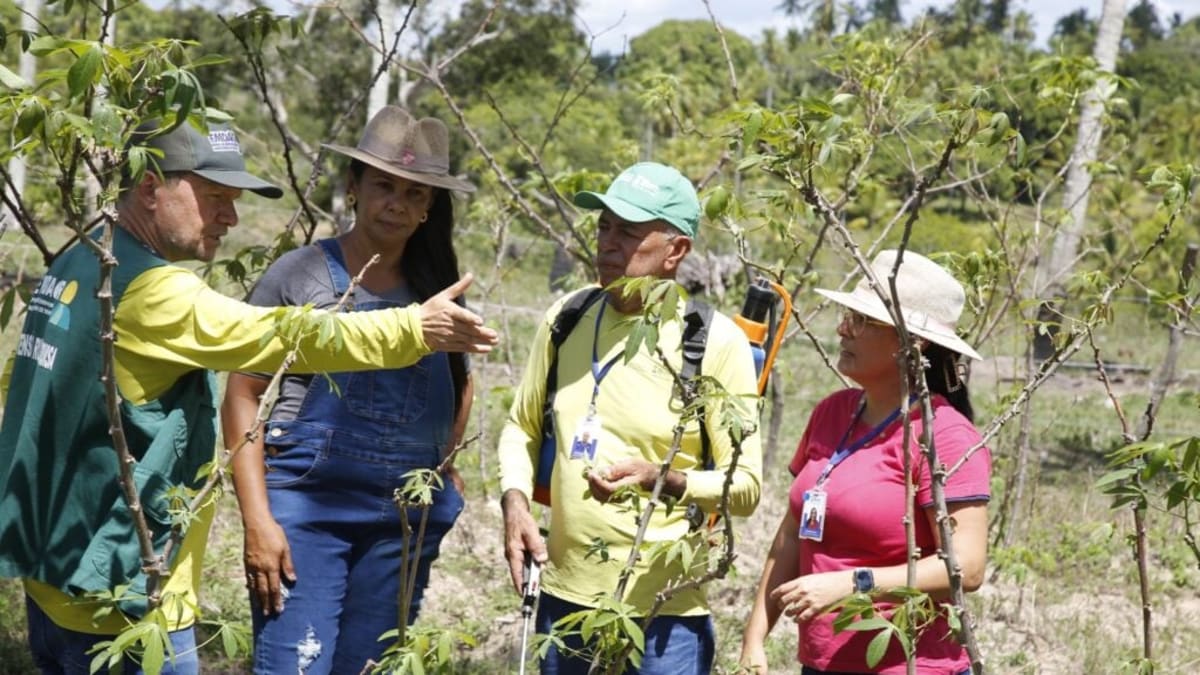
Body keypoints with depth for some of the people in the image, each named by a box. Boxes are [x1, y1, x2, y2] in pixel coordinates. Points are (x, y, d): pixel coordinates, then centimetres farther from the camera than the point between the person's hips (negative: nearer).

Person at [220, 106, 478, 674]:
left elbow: (458, 386, 26)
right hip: (307, 505, -4)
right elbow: (243, 396, -4)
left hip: (407, 520, 4)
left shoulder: (434, 288, 8)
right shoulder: (300, 275, -4)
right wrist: (257, 518, -11)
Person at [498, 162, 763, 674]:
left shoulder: (716, 342, -10)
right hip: (563, 597, 5)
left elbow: (746, 485, -8)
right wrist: (515, 500, -2)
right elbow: (522, 426, 16)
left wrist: (663, 480, -25)